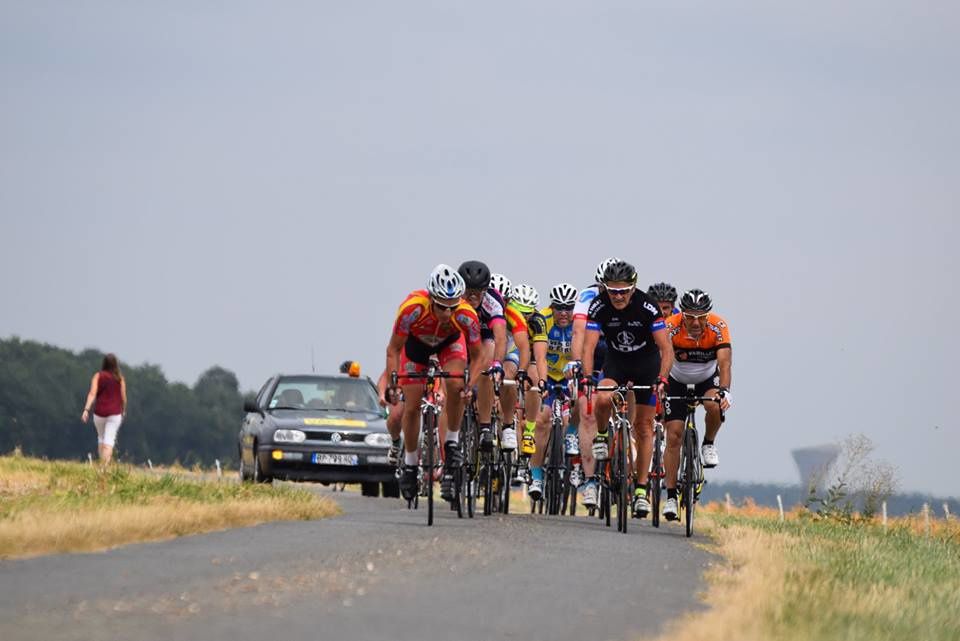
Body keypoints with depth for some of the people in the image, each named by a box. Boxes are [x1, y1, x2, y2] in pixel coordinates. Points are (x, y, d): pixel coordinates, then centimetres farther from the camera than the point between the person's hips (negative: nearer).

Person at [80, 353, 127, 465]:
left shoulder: (98, 376, -1)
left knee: (101, 438, 22)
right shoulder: (120, 378, -1)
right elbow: (123, 397, 2)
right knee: (109, 441, -7)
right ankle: (105, 465, -22)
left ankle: (102, 463, 23)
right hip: (114, 413, -1)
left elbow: (92, 393, -12)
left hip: (99, 413, 1)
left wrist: (86, 409, -18)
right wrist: (123, 410, 20)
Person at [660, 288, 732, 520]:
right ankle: (671, 496, -3)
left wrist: (724, 391, -54)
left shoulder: (718, 327, -28)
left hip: (708, 378, 0)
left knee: (715, 405, -33)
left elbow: (725, 363, -37)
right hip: (677, 381, 0)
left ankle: (709, 444, -3)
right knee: (674, 435, -11)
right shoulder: (671, 327, -30)